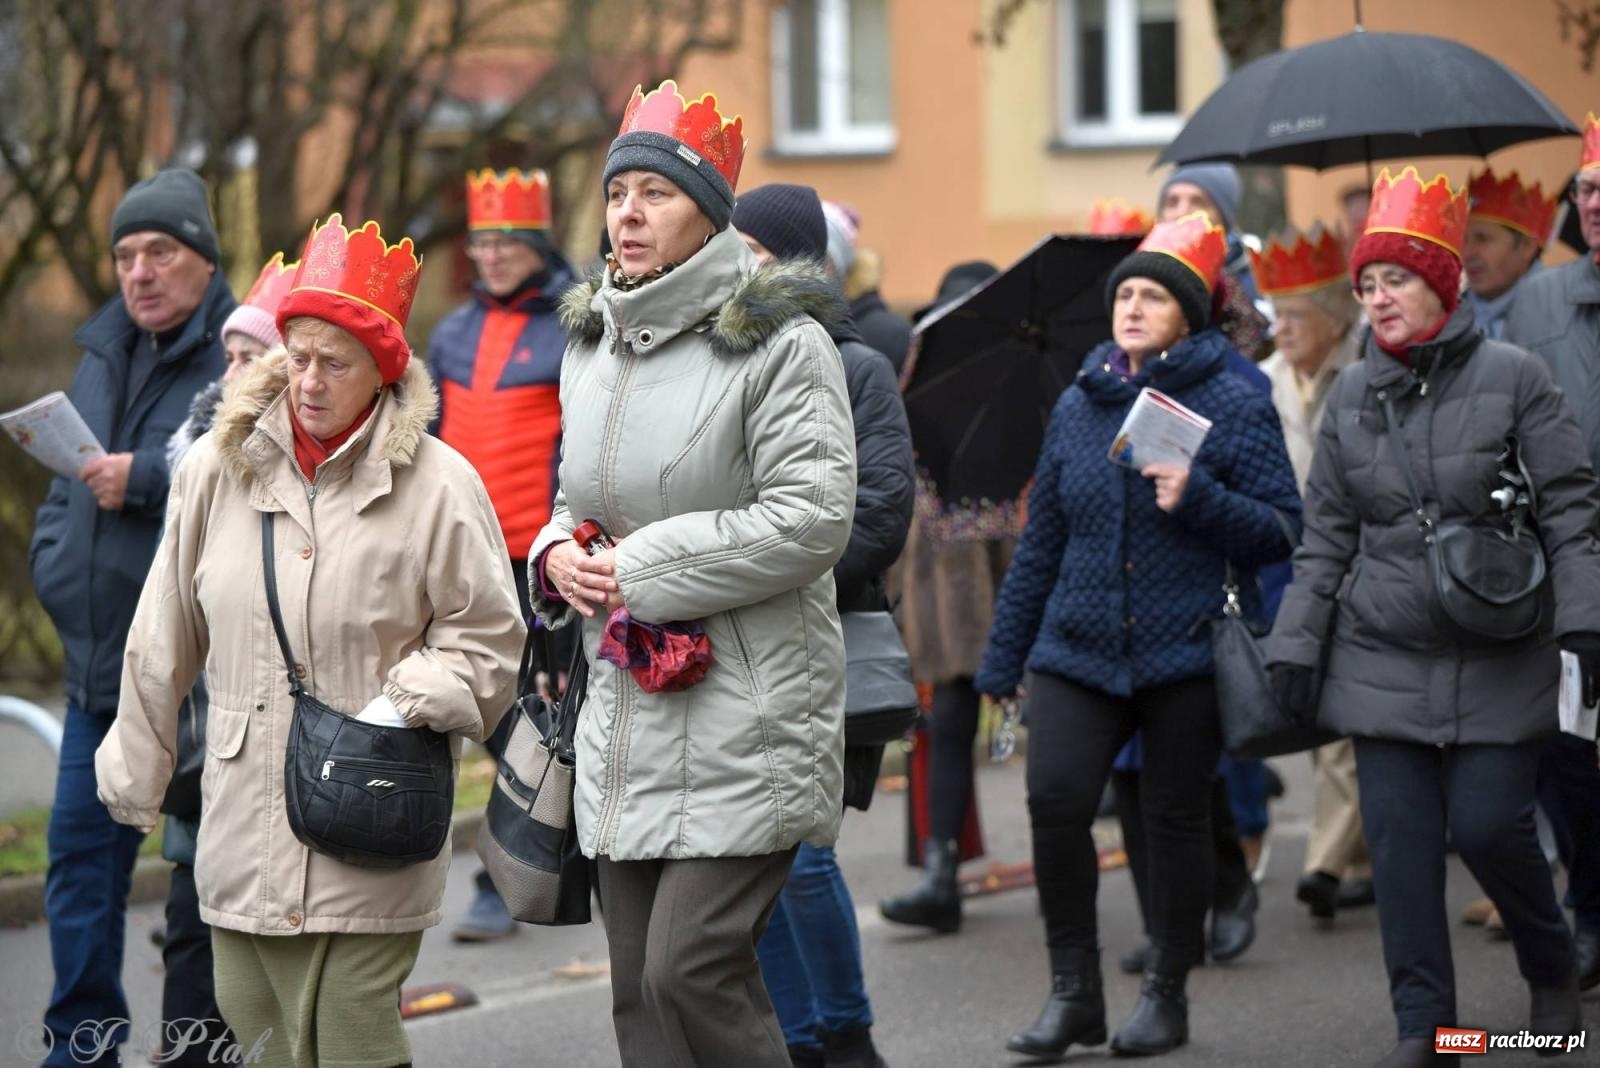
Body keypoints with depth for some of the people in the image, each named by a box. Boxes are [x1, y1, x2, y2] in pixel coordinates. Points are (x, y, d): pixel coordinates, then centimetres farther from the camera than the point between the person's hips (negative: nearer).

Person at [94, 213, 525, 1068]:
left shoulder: (436, 484, -4)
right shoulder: (219, 467, 7)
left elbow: (486, 642, 3)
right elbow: (165, 640, 15)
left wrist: (404, 709, -12)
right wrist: (135, 773, 19)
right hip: (241, 832, 4)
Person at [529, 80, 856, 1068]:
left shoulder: (779, 342, -10)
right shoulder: (592, 342, 13)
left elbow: (811, 520, -18)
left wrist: (644, 570, -16)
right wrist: (559, 550, 2)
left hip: (747, 710, -8)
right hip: (627, 708, 8)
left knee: (693, 970, -15)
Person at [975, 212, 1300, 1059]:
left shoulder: (1233, 404, -3)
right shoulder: (1077, 406, 9)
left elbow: (1282, 530, -6)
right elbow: (1040, 541, 14)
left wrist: (1198, 499, -22)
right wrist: (1002, 659, 14)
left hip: (1186, 652, -3)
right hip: (1079, 647, 3)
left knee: (1176, 817, 5)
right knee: (1054, 797, -13)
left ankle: (1166, 994, 21)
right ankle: (1072, 991, -1)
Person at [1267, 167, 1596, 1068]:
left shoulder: (1511, 377, -4)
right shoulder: (1352, 395, 8)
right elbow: (1327, 534, 12)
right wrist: (1297, 642, 7)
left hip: (1497, 659, -3)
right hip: (1383, 660, 4)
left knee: (1489, 824, -5)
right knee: (1400, 839, 0)